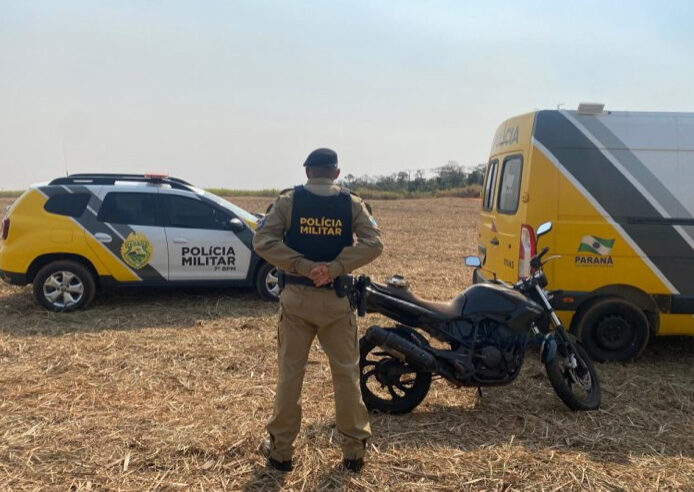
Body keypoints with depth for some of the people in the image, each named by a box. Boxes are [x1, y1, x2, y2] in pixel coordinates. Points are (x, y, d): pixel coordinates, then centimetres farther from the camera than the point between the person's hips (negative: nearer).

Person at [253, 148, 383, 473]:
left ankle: (280, 449, 19)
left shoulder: (288, 201, -2)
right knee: (346, 373, 10)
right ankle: (354, 450, 19)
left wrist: (304, 267, -18)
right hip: (337, 299, 0)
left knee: (290, 372, 9)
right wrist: (334, 269, -18)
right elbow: (373, 243, -12)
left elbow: (263, 241, -13)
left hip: (296, 297, 0)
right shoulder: (352, 204, 0)